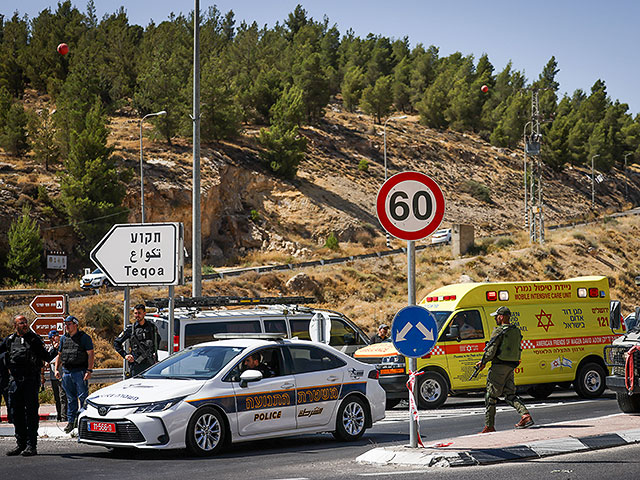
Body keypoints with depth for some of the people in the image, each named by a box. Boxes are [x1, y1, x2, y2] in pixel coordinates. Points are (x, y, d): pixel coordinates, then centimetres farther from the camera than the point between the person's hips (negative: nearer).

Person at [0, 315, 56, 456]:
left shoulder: (34, 339, 2)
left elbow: (46, 357, 1)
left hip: (31, 379, -4)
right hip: (14, 379, 4)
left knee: (31, 412, -5)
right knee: (16, 413, 8)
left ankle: (31, 445, -4)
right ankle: (20, 444, 18)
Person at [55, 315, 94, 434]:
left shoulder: (84, 337, -2)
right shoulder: (63, 338, 15)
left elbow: (91, 354, -6)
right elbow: (59, 355, 22)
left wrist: (89, 370, -14)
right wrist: (57, 369, 11)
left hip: (80, 371, -5)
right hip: (66, 372, 5)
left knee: (83, 397, -7)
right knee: (70, 398, 9)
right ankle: (71, 421, 14)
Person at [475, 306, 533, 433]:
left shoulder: (499, 331, -13)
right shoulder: (516, 331, 12)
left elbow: (491, 350, -16)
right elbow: (518, 350, 16)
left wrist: (483, 362, -3)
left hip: (499, 366, -8)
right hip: (511, 367, 8)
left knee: (491, 397, 0)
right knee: (510, 395, 13)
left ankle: (489, 426, 3)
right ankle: (526, 416, -6)